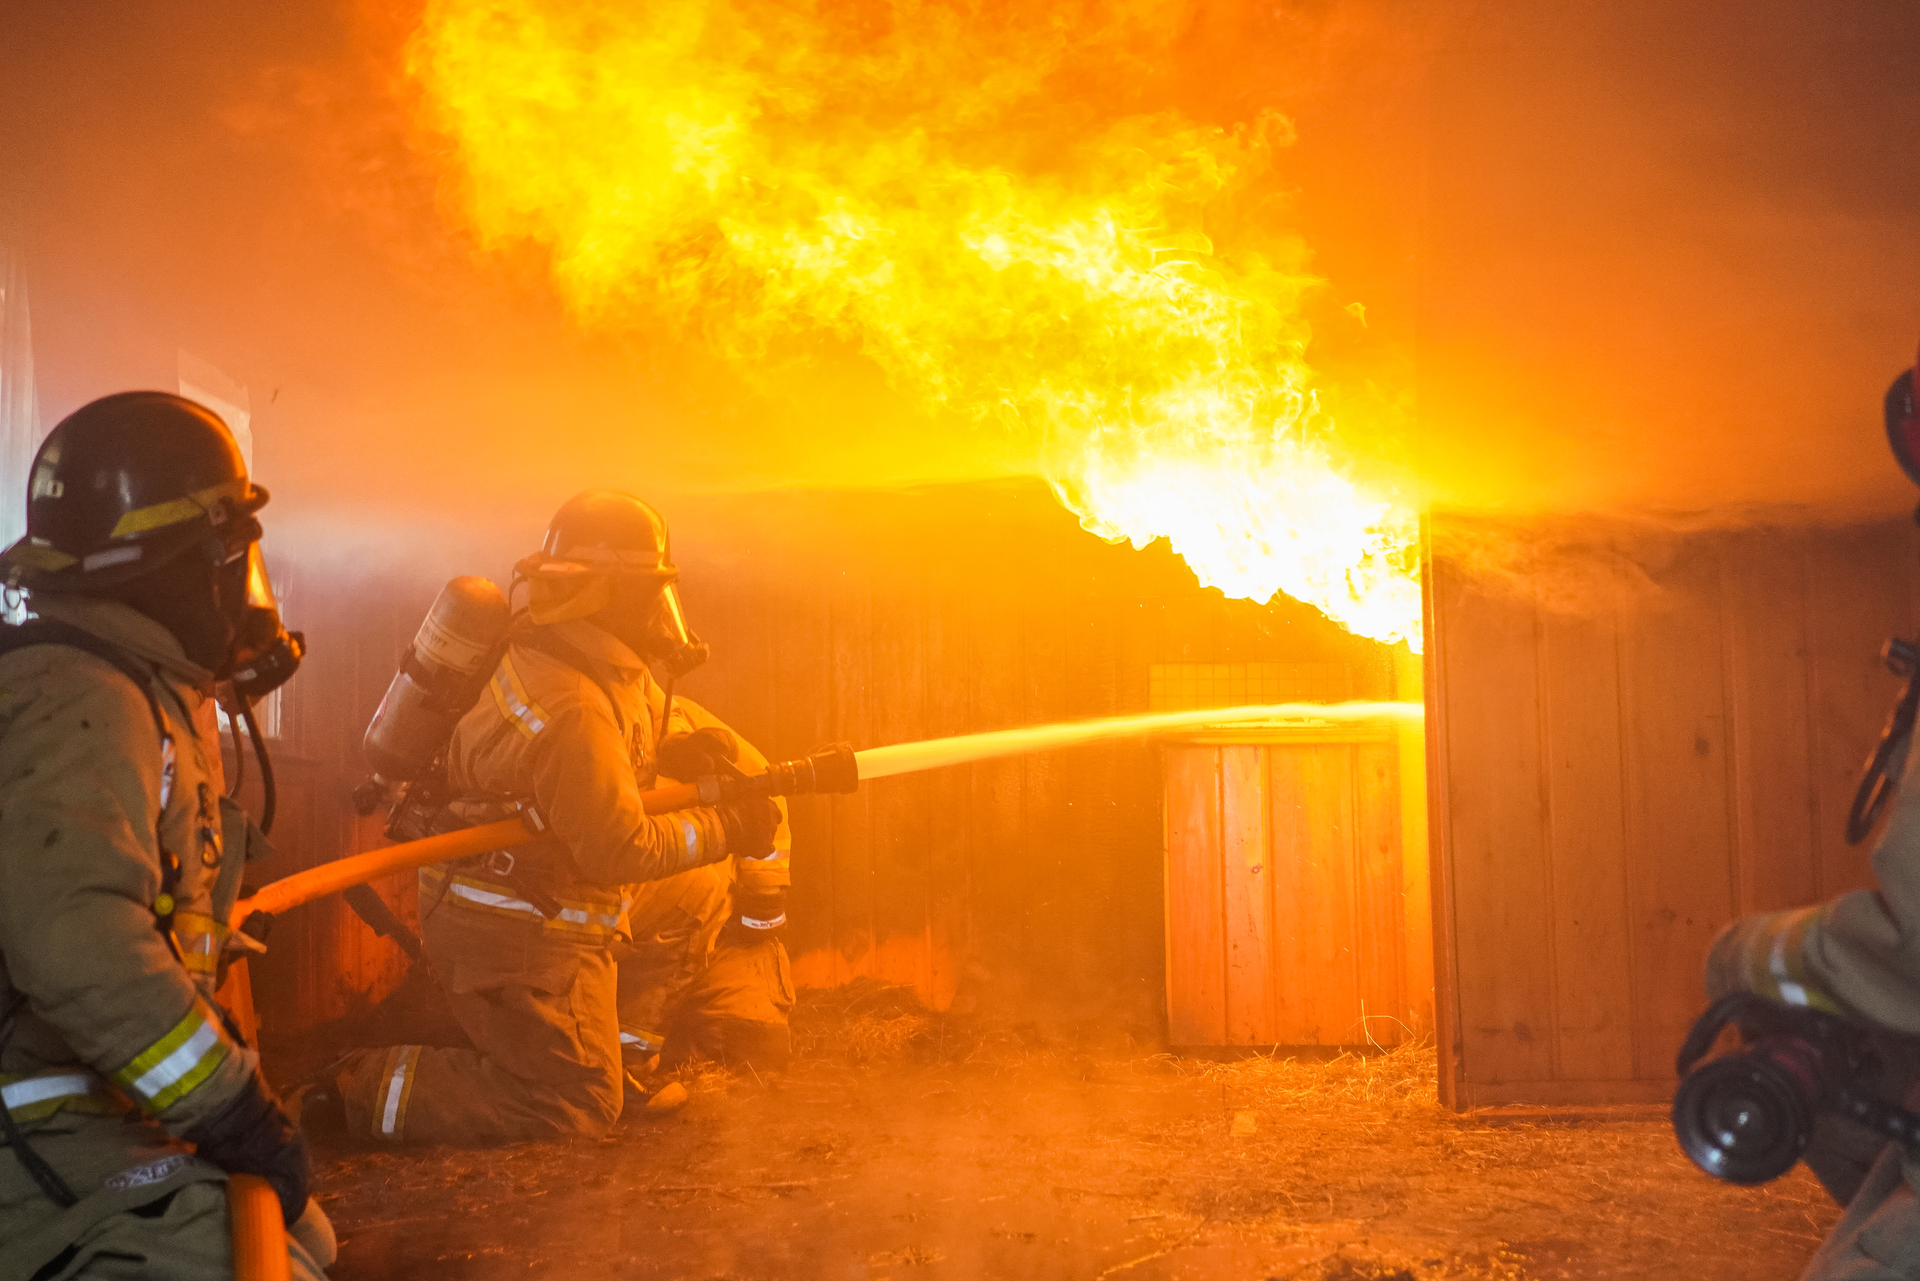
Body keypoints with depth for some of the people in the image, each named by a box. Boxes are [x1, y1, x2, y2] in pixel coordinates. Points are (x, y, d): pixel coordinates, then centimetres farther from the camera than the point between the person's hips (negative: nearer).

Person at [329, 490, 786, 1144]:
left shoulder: (596, 663, 2)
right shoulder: (573, 710, -30)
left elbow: (656, 715, 20)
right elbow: (619, 848, -28)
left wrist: (694, 745, -2)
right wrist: (725, 827, -19)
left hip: (553, 888, 10)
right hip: (510, 933, -10)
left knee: (703, 881, 17)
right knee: (572, 1108, -7)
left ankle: (633, 1040, 24)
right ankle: (368, 1090, -4)